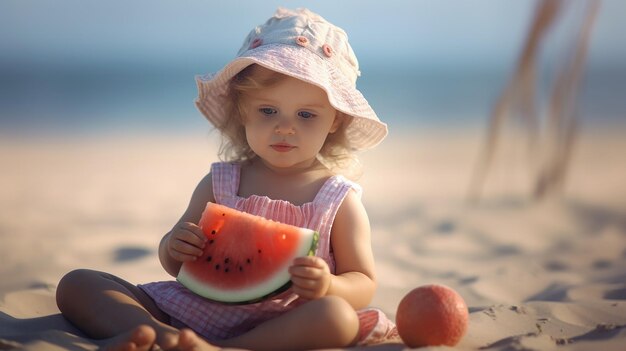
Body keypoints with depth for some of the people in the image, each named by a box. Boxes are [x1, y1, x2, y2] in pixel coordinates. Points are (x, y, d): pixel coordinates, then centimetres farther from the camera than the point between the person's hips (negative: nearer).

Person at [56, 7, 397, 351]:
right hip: (197, 308, 4)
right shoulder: (219, 183, 8)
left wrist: (328, 287, -21)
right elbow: (179, 266, 15)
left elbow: (363, 284, 2)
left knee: (337, 316, -36)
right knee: (77, 283, -5)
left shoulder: (340, 201, 1)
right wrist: (174, 249, -10)